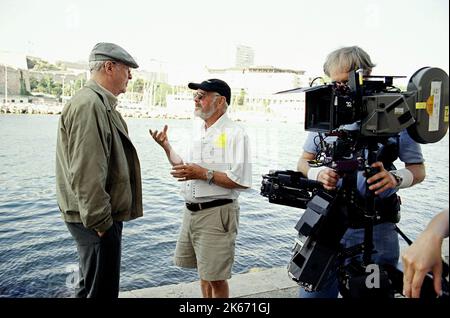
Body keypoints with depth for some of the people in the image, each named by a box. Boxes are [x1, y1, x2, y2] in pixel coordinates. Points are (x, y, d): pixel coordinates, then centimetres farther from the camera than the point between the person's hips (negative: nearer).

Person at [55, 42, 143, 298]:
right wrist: (100, 220, -21)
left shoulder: (102, 104, 16)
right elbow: (85, 173, -25)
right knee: (102, 289, 1)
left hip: (103, 215, 11)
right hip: (99, 219, -11)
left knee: (91, 285, 23)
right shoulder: (89, 104, -18)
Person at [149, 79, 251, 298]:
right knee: (203, 272, 21)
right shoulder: (199, 131, 12)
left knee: (215, 277, 2)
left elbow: (242, 181, -20)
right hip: (191, 211, 8)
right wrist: (166, 147, 14)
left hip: (216, 213, -8)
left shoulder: (234, 134, -13)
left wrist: (205, 174, -22)